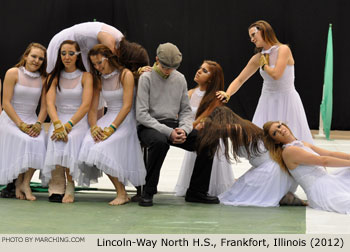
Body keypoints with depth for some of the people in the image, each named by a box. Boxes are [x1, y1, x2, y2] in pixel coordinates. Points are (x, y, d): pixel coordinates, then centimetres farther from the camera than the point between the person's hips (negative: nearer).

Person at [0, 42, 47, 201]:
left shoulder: (43, 79, 9)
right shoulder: (13, 73, -4)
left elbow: (44, 107, 7)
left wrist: (38, 124, -12)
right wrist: (21, 124, -19)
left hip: (32, 120, 3)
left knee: (39, 141, -29)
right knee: (25, 141, -32)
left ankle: (25, 183, -18)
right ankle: (19, 183, -14)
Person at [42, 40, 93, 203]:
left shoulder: (86, 77, 4)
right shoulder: (54, 77, 11)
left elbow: (86, 105, -8)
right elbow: (50, 103, -3)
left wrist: (68, 125, -21)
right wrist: (58, 125, -23)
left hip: (79, 121, -2)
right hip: (59, 119, 2)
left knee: (70, 139, -35)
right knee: (56, 141, -33)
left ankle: (69, 188, -27)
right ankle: (56, 188, -31)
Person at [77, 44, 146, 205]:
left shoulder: (125, 75, -6)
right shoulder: (99, 79, 13)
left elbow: (127, 106, -15)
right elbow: (92, 107, 7)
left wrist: (111, 128, -25)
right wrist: (94, 126, -14)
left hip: (125, 120, -6)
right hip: (108, 118, 6)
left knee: (102, 148, -29)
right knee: (88, 143, -24)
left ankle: (122, 193, -16)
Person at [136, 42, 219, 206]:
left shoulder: (180, 79, 11)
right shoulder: (146, 78, -5)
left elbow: (186, 110, 13)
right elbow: (141, 114, -12)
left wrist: (184, 129, -10)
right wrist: (168, 132, -20)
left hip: (173, 125, 5)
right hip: (150, 127, -5)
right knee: (160, 141, -40)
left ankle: (196, 191, -5)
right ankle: (148, 192, -24)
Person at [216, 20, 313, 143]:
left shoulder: (283, 49, -11)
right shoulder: (258, 58, 6)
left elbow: (276, 74, -22)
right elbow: (240, 79, 6)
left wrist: (264, 64, -3)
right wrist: (227, 94, -9)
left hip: (286, 101, -5)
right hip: (267, 100, 5)